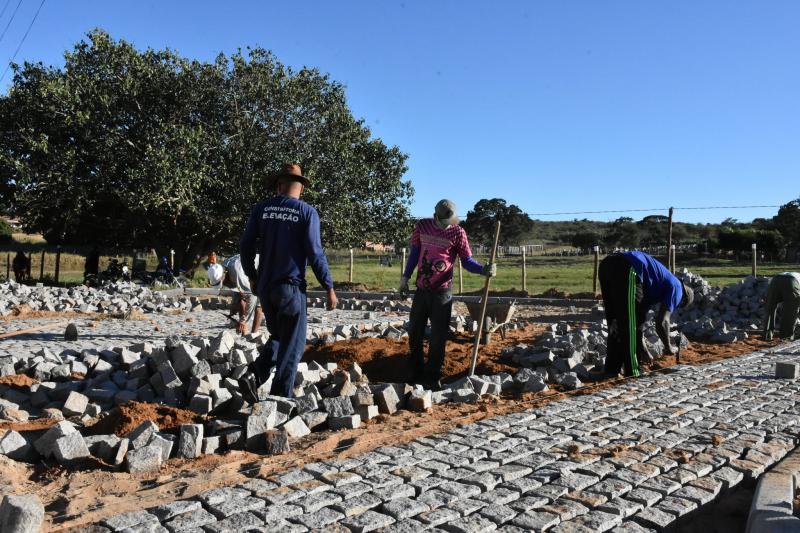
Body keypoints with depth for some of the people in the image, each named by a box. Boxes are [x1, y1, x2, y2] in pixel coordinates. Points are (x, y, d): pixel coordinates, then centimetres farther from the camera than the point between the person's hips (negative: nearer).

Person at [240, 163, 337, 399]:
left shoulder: (261, 209, 4)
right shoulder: (307, 212, -6)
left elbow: (245, 246, 5)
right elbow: (315, 253, -10)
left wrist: (252, 276, 19)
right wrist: (329, 287, -3)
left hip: (265, 286, 5)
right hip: (291, 287, -4)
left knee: (277, 337, 23)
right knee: (292, 344, 7)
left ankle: (256, 376, 6)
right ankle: (281, 396, 8)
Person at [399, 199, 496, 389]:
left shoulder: (457, 232, -9)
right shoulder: (422, 226, 1)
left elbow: (467, 261, -7)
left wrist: (483, 269, -25)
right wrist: (405, 276, 12)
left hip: (442, 291, -4)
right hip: (421, 289, 4)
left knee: (438, 336, 0)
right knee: (415, 332, 11)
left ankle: (433, 377, 13)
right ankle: (416, 374, 27)